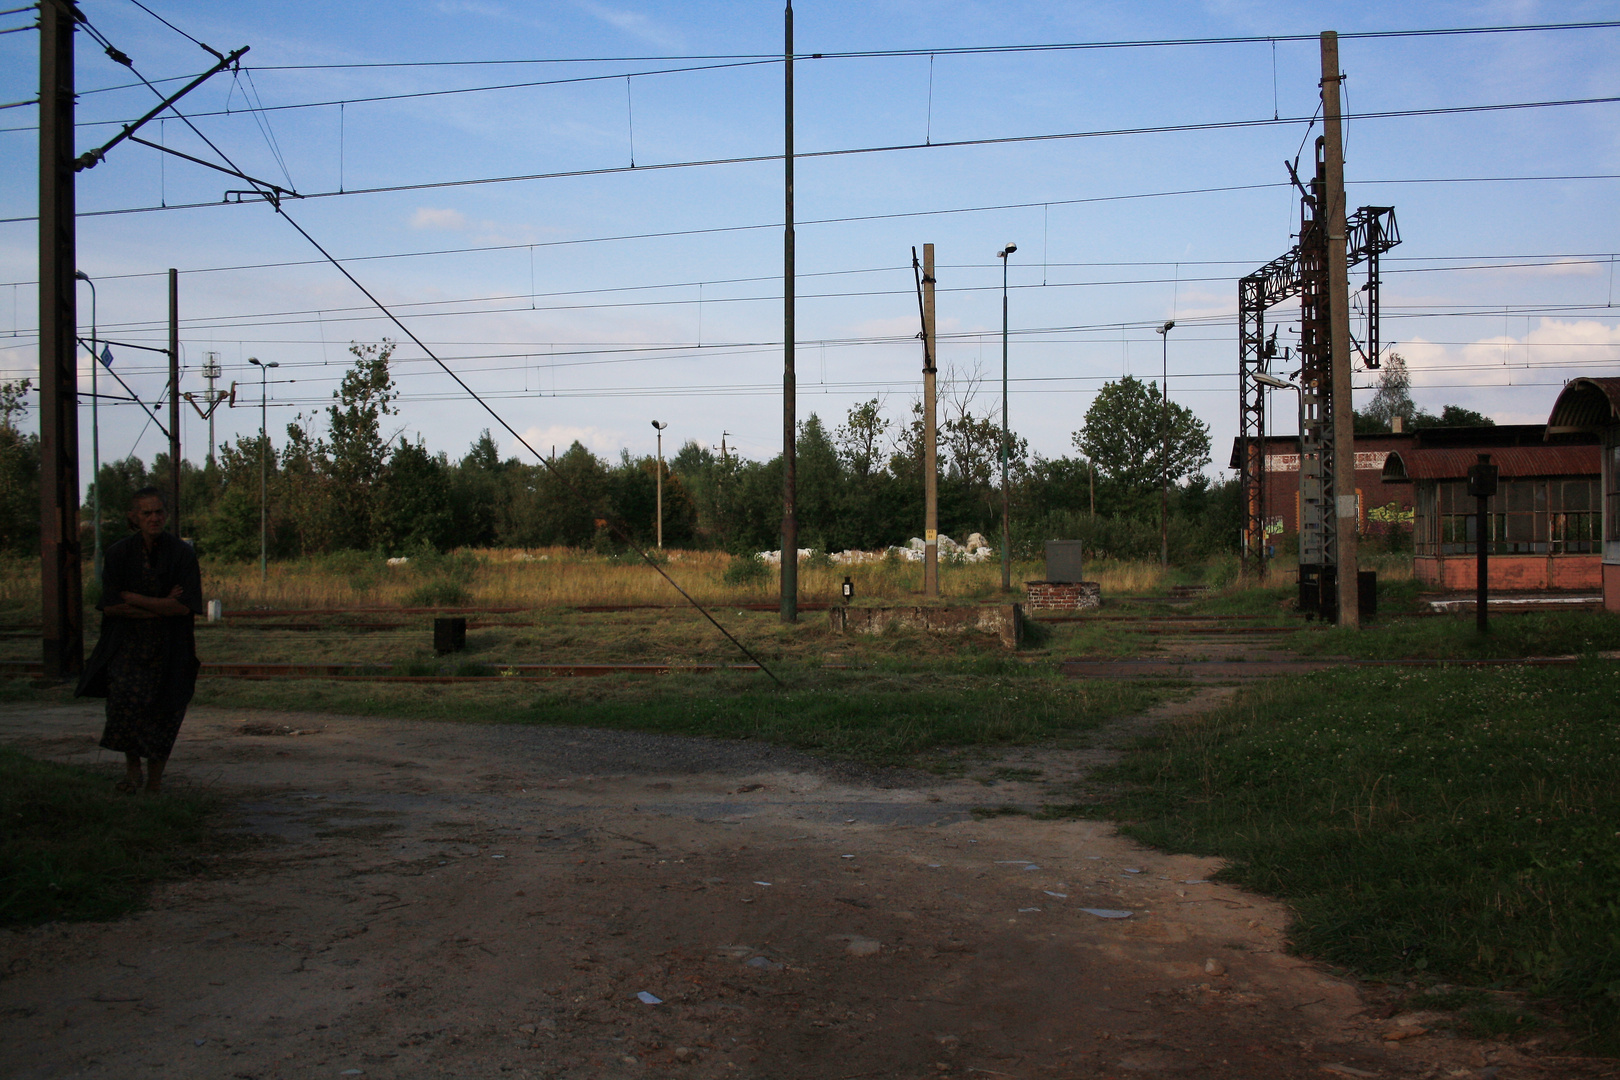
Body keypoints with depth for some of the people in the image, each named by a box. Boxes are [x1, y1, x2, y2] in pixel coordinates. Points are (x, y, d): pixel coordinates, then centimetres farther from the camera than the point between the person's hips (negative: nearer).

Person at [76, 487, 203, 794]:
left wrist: (132, 599, -9)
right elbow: (110, 606, -3)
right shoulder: (118, 554, 2)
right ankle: (132, 769, -3)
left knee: (161, 711, -2)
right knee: (124, 695, -19)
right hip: (127, 644, 1)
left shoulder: (182, 553, -3)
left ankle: (155, 776, 14)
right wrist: (162, 607, -11)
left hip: (169, 649, -1)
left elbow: (185, 606, -10)